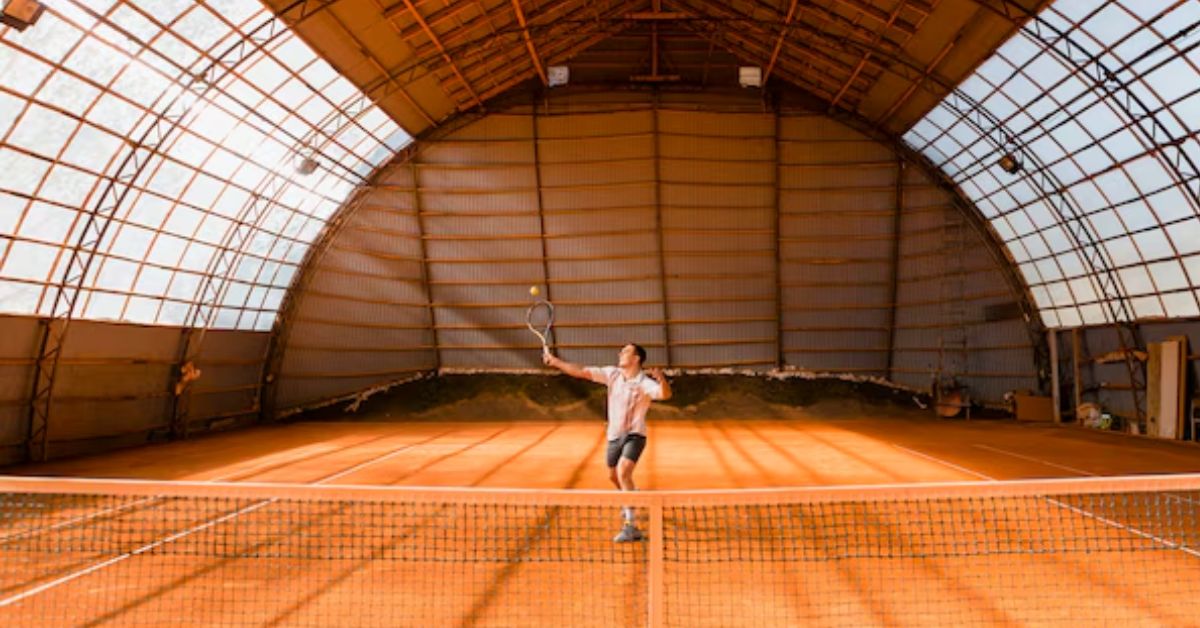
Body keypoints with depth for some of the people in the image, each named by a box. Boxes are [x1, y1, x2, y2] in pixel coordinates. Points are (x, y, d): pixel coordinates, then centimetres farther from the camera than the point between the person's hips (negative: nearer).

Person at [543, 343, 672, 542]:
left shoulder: (644, 383, -19)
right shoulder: (612, 374, -4)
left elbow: (665, 394, -36)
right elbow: (582, 372, -5)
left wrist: (661, 378, -57)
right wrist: (554, 361, -10)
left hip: (634, 435, -6)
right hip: (614, 436, 7)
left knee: (623, 473, -27)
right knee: (614, 476, 22)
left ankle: (630, 526, -23)